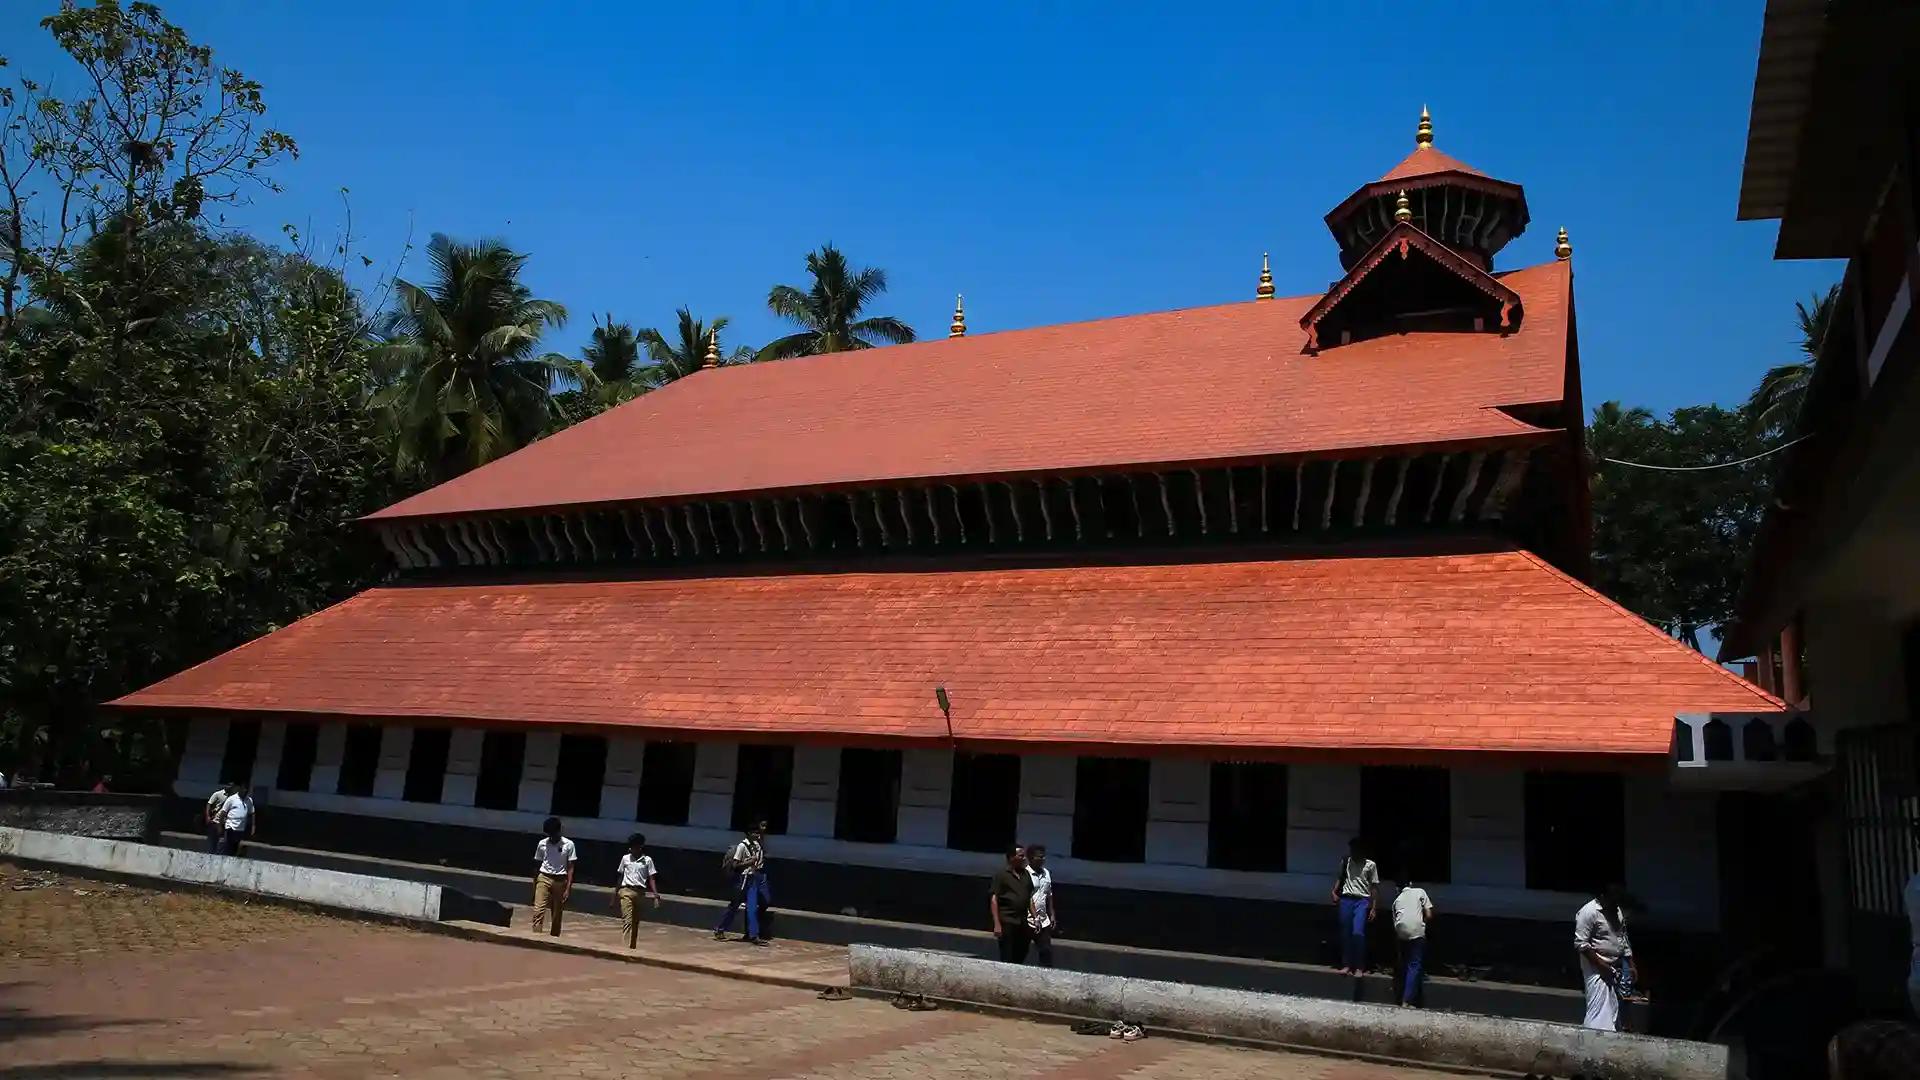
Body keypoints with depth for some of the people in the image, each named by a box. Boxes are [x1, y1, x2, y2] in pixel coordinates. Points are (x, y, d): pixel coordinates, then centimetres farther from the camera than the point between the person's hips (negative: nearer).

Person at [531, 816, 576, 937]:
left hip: (560, 881, -1)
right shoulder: (542, 844, 2)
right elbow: (537, 865, 10)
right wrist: (534, 886, 10)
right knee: (538, 910, -14)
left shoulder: (568, 845, -4)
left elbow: (570, 868, -4)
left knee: (557, 915, 5)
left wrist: (568, 888, -12)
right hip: (544, 879, 1)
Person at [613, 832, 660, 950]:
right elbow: (621, 876, 15)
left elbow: (651, 878, 0)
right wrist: (616, 891, 16)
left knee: (636, 922, 8)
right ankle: (625, 946, -20)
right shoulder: (625, 858, 6)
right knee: (627, 920, -13)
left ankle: (633, 947, 17)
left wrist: (656, 895, -9)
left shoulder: (647, 860, 2)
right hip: (626, 891, -1)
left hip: (640, 892, 1)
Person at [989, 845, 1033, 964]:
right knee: (1007, 959, -4)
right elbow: (994, 899, -10)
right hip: (1007, 922, -6)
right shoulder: (1002, 874, -6)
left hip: (1023, 922, 6)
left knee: (1020, 957, 10)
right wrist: (997, 924, -17)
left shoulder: (1026, 874, 13)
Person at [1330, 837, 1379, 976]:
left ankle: (1359, 967, -5)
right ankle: (1346, 965, 11)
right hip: (1346, 899, 3)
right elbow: (1339, 877, 16)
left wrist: (1373, 908, -5)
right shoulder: (1345, 862, 8)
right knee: (1345, 933, 4)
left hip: (1362, 901, -3)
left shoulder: (1370, 865, -1)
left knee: (1358, 933, -13)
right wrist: (1334, 892, 0)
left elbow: (1374, 887, 0)